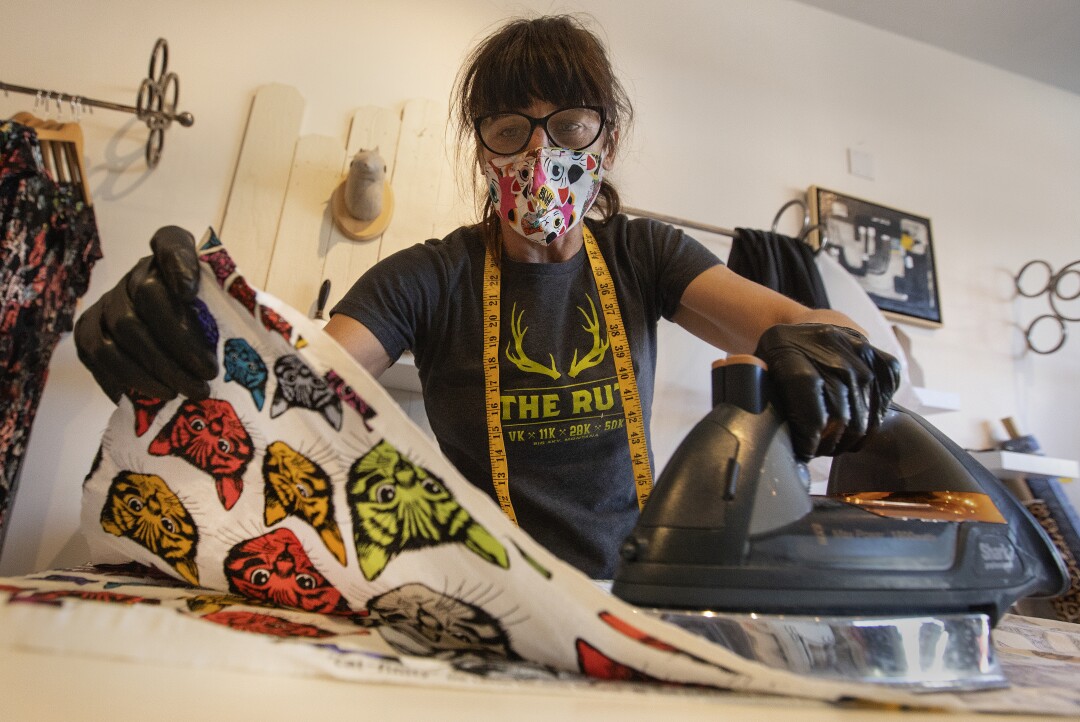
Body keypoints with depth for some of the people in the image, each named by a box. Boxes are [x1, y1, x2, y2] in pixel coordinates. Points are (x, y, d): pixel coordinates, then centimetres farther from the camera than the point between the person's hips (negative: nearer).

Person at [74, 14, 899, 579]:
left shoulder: (640, 254, 2)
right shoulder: (430, 279, -4)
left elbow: (785, 317, -9)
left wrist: (818, 341, -32)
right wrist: (185, 340, -36)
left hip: (631, 585, 2)